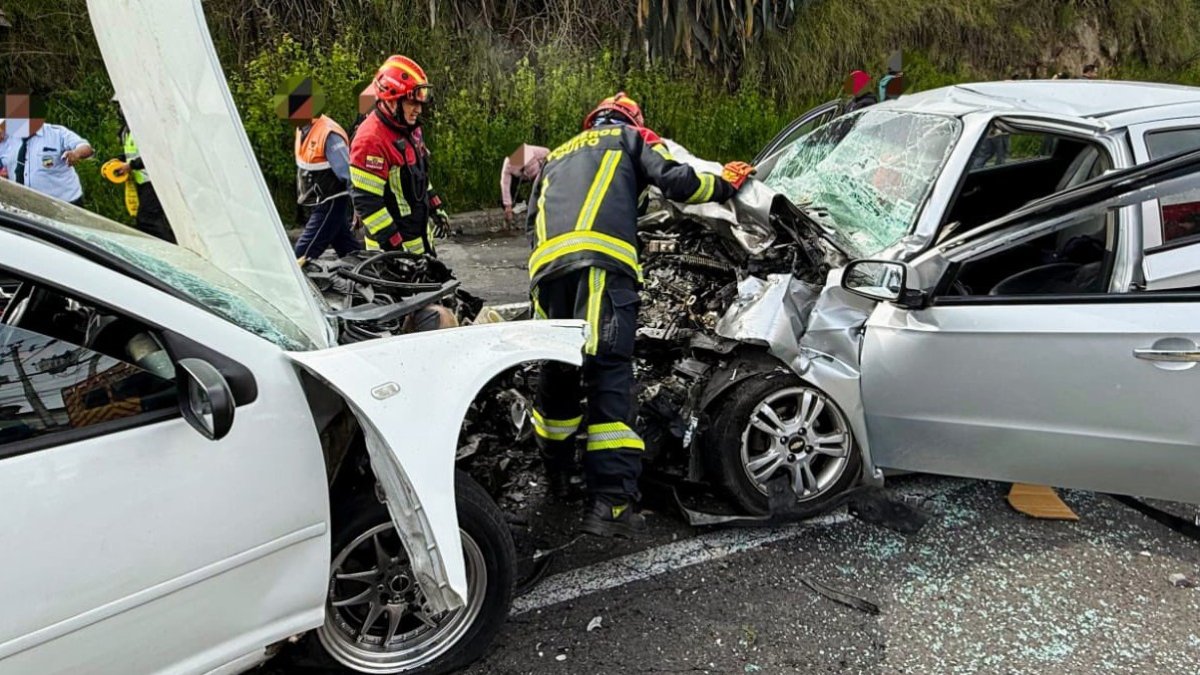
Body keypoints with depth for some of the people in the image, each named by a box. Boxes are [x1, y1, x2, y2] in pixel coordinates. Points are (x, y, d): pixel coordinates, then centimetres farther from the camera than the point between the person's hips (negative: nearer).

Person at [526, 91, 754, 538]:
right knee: (609, 374, -12)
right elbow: (676, 181, 10)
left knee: (556, 370, 17)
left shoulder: (556, 157, 41)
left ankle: (556, 473, 32)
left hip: (546, 266, 6)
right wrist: (725, 184, 26)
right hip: (601, 259, -5)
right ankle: (610, 502, -19)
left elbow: (531, 220, 33)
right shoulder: (630, 137, 27)